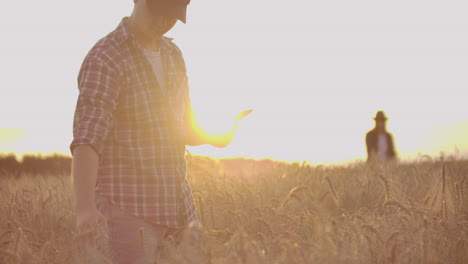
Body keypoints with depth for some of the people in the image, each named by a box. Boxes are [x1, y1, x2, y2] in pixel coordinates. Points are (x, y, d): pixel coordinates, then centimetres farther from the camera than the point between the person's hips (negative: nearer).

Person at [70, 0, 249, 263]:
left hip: (177, 203, 8)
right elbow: (86, 137, -25)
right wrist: (84, 207, -38)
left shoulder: (173, 54, 13)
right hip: (130, 206, -7)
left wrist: (214, 137, -1)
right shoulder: (105, 60, -13)